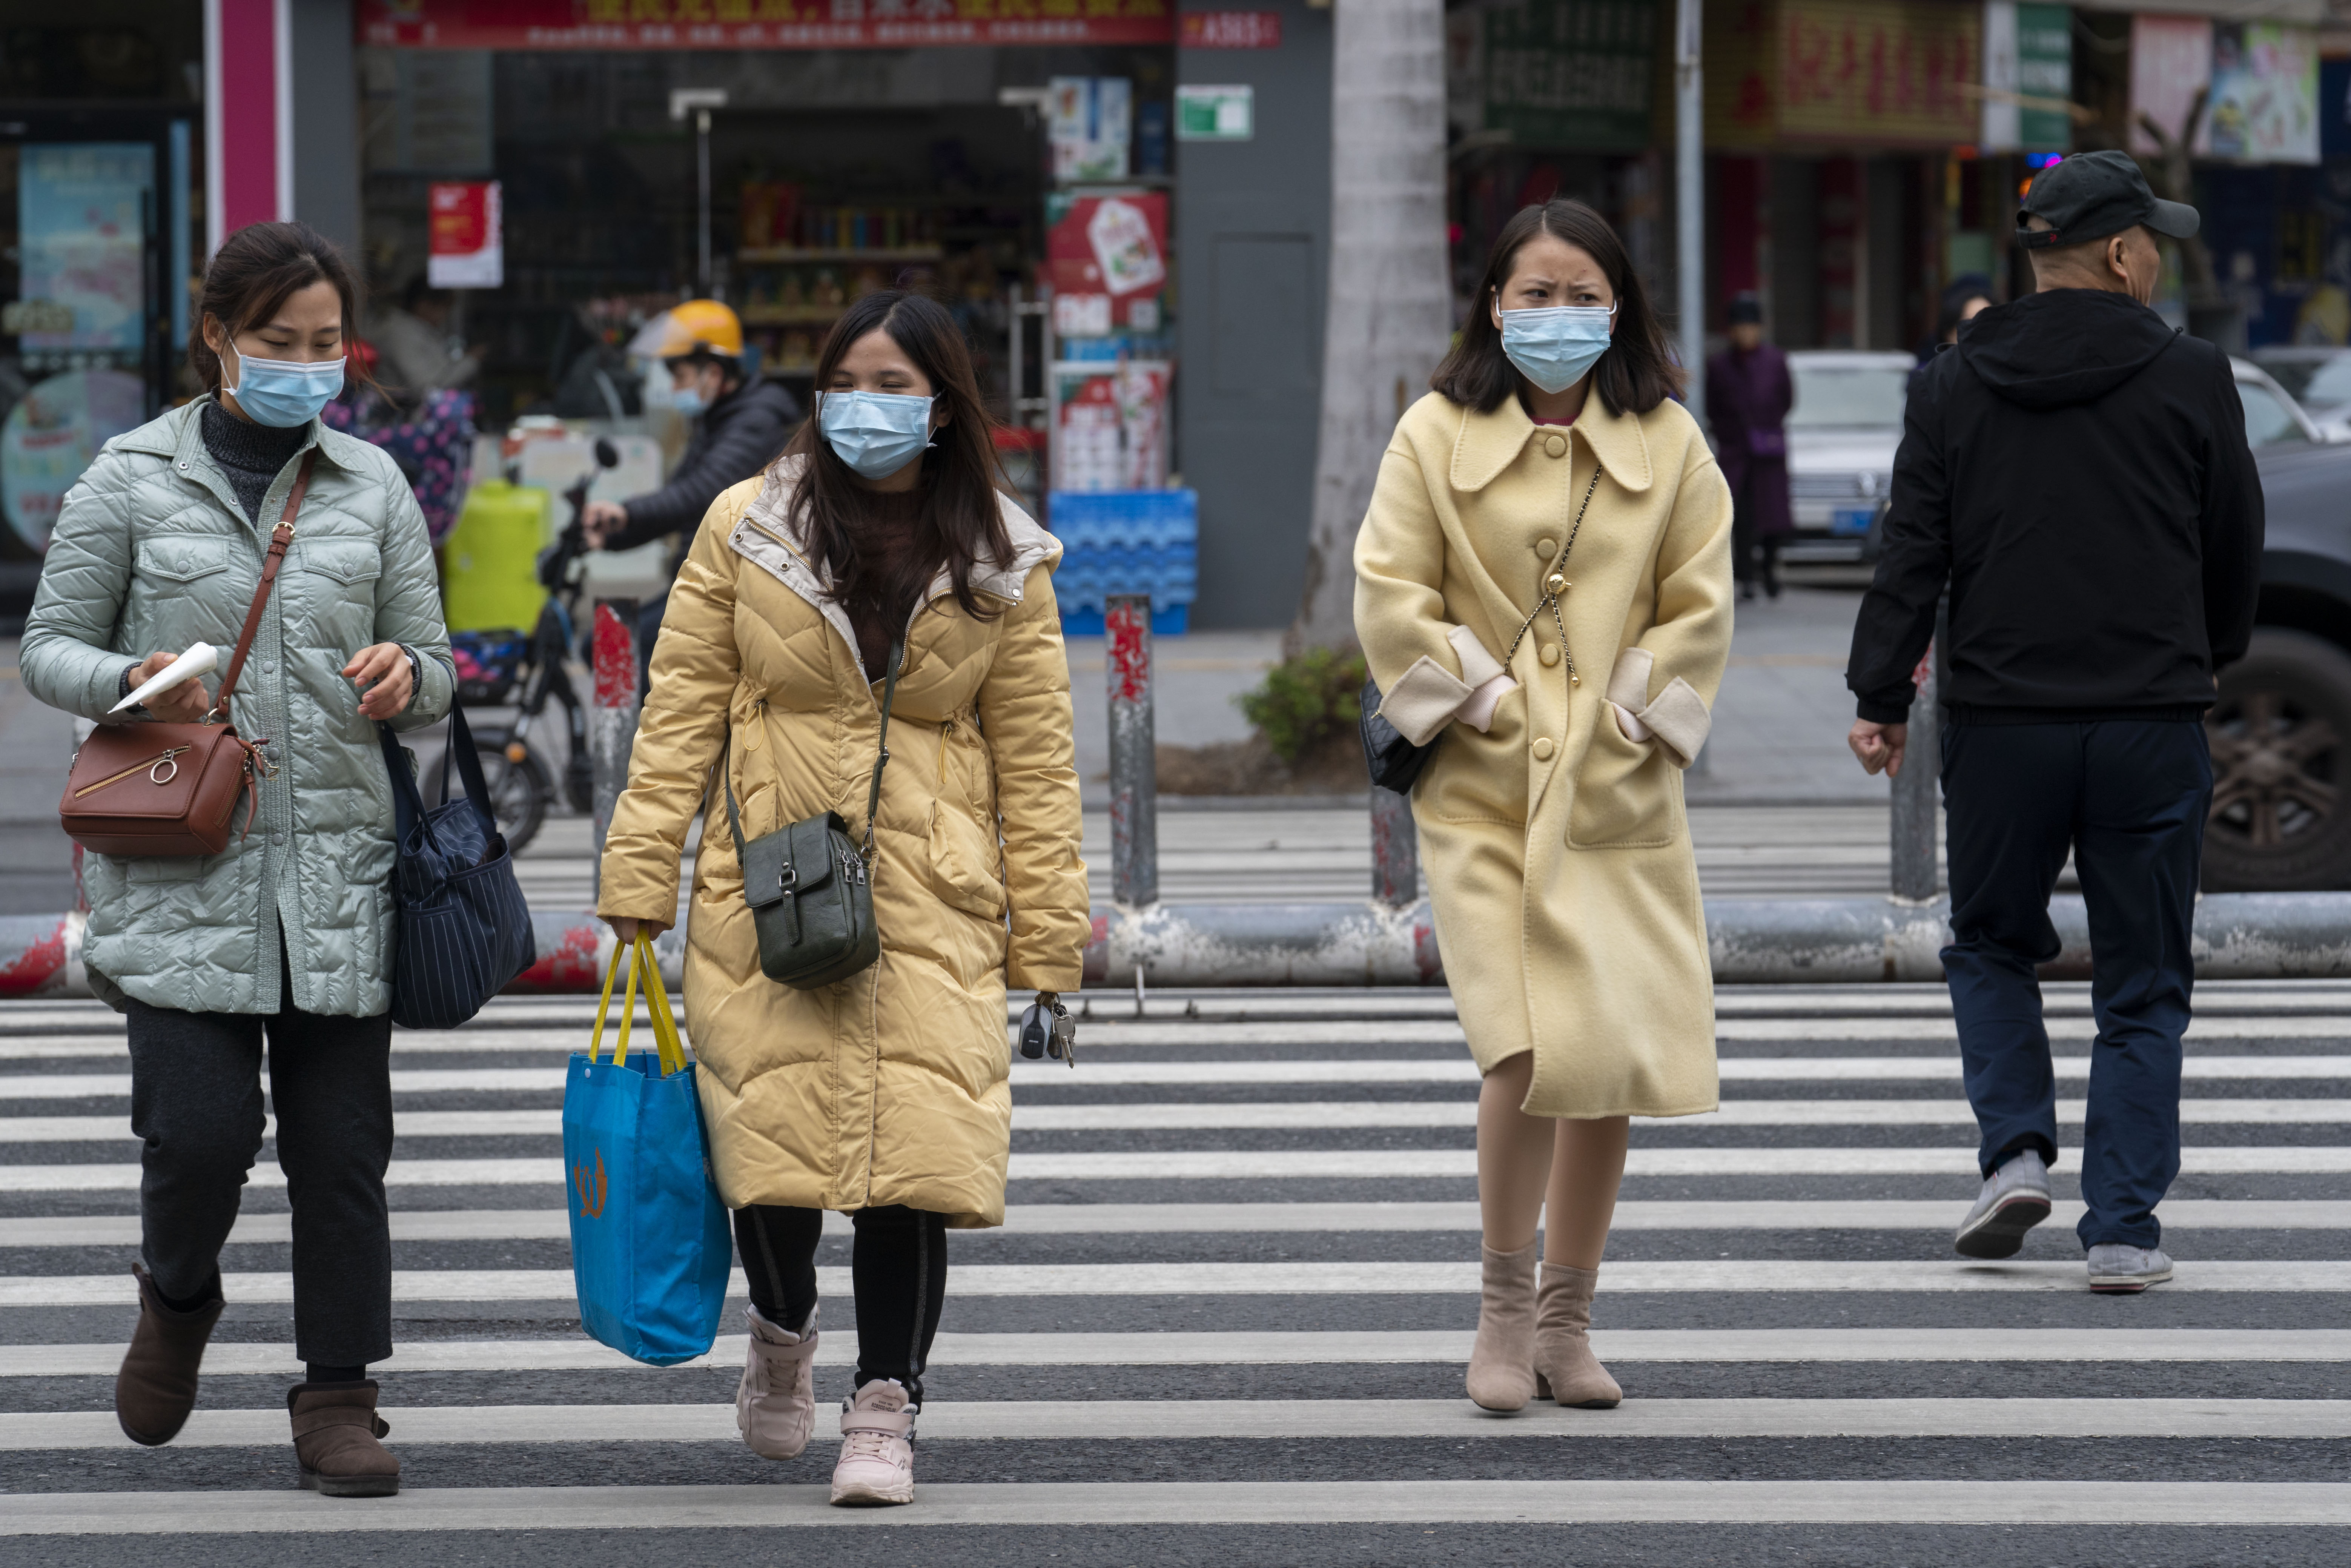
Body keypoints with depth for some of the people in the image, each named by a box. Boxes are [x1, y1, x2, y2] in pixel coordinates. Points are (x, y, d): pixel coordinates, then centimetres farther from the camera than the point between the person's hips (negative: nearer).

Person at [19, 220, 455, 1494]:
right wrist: (131, 685, -15)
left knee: (343, 1147, 1)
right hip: (182, 871, -2)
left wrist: (408, 676, -9)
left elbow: (433, 662, 15)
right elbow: (49, 646, 6)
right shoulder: (133, 480, 3)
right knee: (202, 1130, -10)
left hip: (338, 864, 2)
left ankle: (337, 1397, 12)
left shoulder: (371, 486, 10)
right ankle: (177, 1298, 22)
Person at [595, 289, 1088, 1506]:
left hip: (930, 899, 0)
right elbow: (680, 712, 5)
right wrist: (640, 882, -2)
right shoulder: (746, 528, 4)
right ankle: (781, 1331, 27)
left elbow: (1035, 762, 8)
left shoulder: (1003, 566, 7)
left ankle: (885, 1408, 4)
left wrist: (1047, 947, 5)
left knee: (915, 1144, -9)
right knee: (775, 1128, -5)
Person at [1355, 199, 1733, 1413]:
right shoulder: (1437, 436, 3)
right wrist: (1484, 704, -7)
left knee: (1609, 1064, 2)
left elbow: (1699, 608, 8)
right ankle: (1504, 1309, 2)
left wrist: (1628, 715, -3)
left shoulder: (1669, 445, 8)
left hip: (1622, 797, 3)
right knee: (1529, 1054, -15)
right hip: (1483, 796, -2)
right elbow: (1391, 597, 0)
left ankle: (1566, 1325, 16)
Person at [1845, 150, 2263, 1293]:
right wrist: (2209, 656, 27)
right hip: (2153, 719, -1)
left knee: (1990, 947, 20)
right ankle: (2122, 1230, 1)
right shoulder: (2191, 380, 0)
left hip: (2000, 722, 1)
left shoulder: (1955, 385, 3)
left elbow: (1911, 555, 0)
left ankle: (2016, 1149, 3)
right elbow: (2236, 554, 8)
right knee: (2142, 986, 6)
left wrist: (1881, 697, 5)